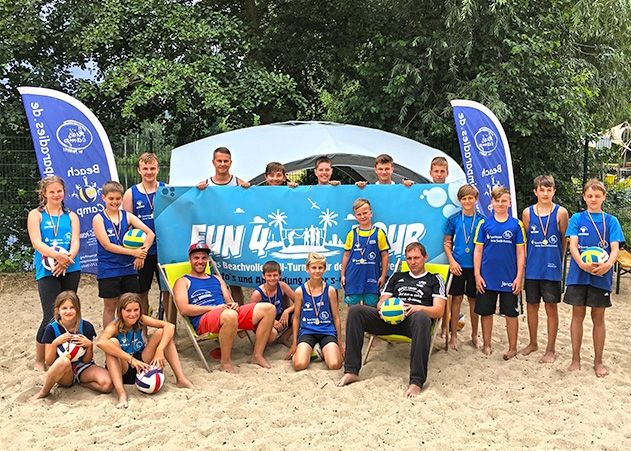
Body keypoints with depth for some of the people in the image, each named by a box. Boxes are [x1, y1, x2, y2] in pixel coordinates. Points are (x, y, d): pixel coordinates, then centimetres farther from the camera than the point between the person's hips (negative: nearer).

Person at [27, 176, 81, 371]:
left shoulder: (71, 216, 12)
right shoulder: (36, 215, 4)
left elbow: (75, 242, 0)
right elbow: (36, 242, -10)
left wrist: (67, 259, -21)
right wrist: (57, 255, -26)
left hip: (71, 269, 3)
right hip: (47, 271, -3)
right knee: (51, 316, -11)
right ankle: (39, 361, 5)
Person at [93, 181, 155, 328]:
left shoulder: (127, 216, 4)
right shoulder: (98, 219, -4)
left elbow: (150, 234, -4)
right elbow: (107, 245, -14)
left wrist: (142, 253, -17)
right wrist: (133, 252, -19)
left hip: (129, 268, 3)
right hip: (108, 270, -3)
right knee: (110, 307, 8)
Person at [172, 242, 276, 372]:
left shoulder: (216, 278, 31)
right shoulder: (183, 282, 13)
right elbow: (184, 309, -3)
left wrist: (234, 305, -3)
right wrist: (214, 308, -11)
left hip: (231, 313, 6)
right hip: (203, 320, -6)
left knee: (269, 309, -12)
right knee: (229, 315, -42)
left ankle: (257, 355, -8)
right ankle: (226, 362, -23)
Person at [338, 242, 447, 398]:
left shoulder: (435, 280, 19)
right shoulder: (397, 277, 31)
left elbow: (439, 311, 6)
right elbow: (381, 302, 23)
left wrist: (418, 308, -15)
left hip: (413, 319, -4)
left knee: (421, 318, -42)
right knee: (355, 311, -22)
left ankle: (416, 381, -44)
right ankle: (351, 371, -23)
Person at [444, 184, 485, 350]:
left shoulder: (481, 220, 0)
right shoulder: (454, 219, -1)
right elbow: (447, 243, 3)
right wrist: (452, 261, -8)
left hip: (475, 265, 0)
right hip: (457, 265, 0)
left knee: (474, 300, 10)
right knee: (456, 299, 5)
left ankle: (474, 335, 24)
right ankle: (454, 335, 14)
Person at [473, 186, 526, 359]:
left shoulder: (516, 224, 0)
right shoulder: (484, 224, 2)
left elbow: (521, 252, 1)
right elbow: (478, 250, 3)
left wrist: (519, 277, -5)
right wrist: (477, 275, -3)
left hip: (509, 278, -1)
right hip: (487, 278, 1)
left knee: (511, 313, 7)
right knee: (486, 312, 9)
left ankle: (513, 348, 20)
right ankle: (486, 344, 24)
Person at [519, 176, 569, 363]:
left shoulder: (560, 212, -5)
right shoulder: (528, 212, 2)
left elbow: (565, 240, 3)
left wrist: (557, 260, 6)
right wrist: (525, 261, 7)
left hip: (552, 268, -2)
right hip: (532, 268, 3)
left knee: (551, 307, 4)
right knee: (531, 305, 12)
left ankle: (551, 349, 16)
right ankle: (533, 343, 30)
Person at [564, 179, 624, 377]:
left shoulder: (611, 221, 4)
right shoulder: (577, 218, 3)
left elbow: (615, 248, -5)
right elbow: (572, 245, -7)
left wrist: (608, 264, -27)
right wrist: (582, 264, -26)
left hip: (601, 275, 0)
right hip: (579, 273, 0)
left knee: (598, 318, 9)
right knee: (578, 315, 7)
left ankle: (598, 361, 20)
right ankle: (576, 359, 18)